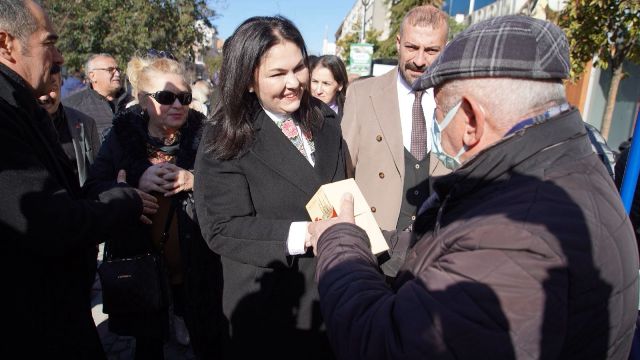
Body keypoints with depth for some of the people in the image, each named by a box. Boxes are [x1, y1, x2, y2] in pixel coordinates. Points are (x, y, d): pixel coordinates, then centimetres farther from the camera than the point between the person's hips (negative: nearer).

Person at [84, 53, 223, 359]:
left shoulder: (202, 132, -8)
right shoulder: (123, 134, -4)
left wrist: (193, 180, -23)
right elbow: (93, 189, -6)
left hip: (196, 266, -1)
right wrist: (137, 184, -23)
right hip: (142, 261, 1)